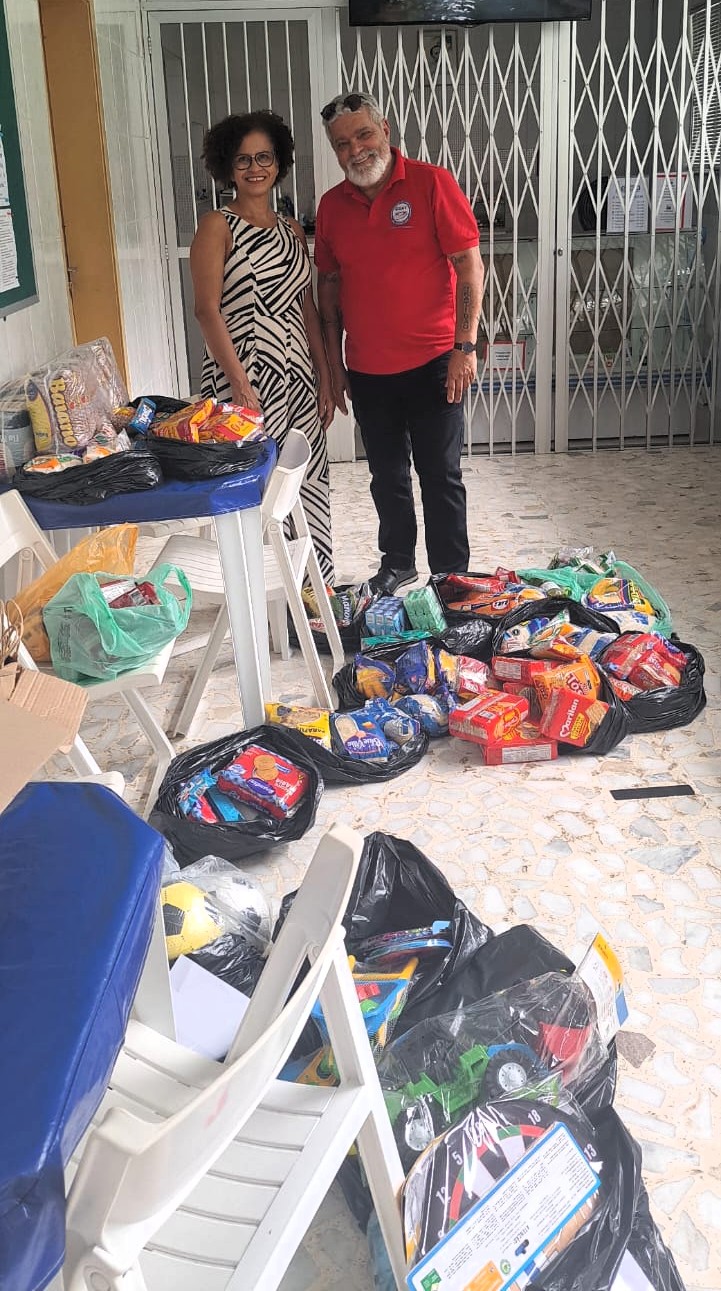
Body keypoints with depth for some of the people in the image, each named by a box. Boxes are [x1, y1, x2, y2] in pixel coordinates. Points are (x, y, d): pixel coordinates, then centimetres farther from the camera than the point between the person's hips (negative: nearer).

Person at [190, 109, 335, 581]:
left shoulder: (293, 232, 14)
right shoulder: (217, 227, -4)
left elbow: (307, 309, 16)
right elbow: (207, 310, -12)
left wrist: (324, 379, 11)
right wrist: (238, 380, -20)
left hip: (296, 376, 6)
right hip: (241, 377, -6)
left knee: (307, 482, 8)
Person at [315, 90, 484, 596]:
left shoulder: (431, 183, -8)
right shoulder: (332, 206, 6)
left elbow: (469, 265, -9)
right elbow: (329, 285, 13)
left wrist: (465, 346, -15)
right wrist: (334, 363, 11)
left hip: (431, 364, -4)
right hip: (367, 371, 4)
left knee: (441, 475, 3)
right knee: (387, 475, 15)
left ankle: (451, 576, 16)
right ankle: (398, 562, 32)